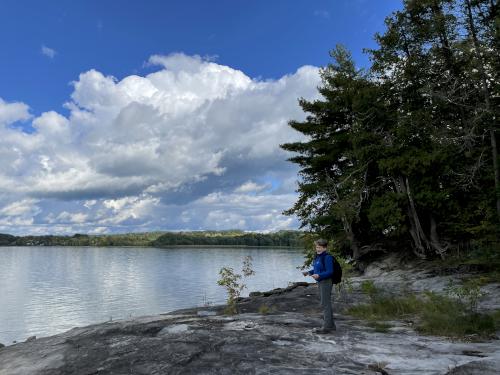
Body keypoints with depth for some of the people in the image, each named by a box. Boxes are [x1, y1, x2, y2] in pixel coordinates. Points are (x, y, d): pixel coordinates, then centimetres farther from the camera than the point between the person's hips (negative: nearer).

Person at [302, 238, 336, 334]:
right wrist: (309, 272, 7)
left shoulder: (327, 257, -18)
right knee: (325, 303, 17)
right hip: (320, 282, 10)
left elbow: (330, 272, -22)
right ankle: (331, 325, 29)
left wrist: (319, 275, -32)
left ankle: (326, 327, 6)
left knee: (325, 304, -3)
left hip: (326, 282, -10)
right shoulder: (318, 257, 9)